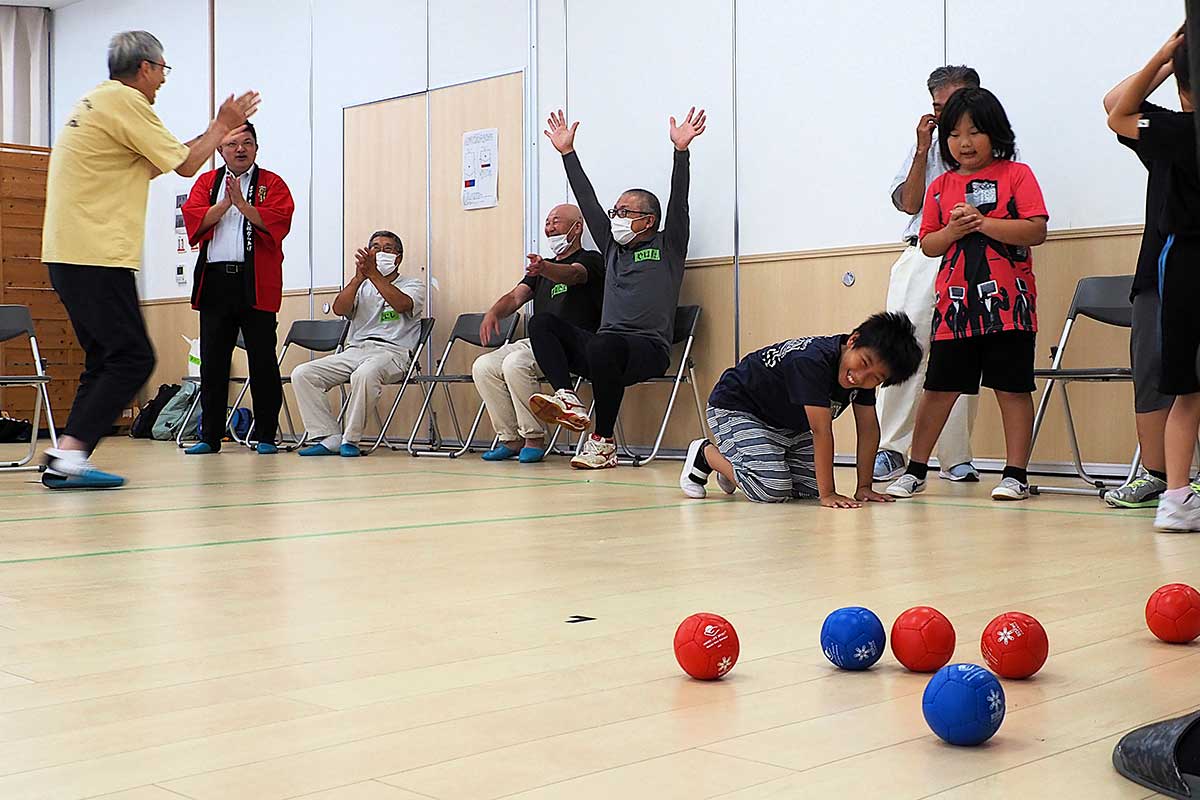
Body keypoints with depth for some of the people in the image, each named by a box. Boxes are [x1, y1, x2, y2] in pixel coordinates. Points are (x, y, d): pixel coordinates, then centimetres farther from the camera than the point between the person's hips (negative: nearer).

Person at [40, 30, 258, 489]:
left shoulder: (98, 102, 22)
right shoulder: (125, 101, -8)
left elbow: (162, 160, 27)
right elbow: (186, 164, -4)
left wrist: (215, 133, 30)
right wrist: (222, 126, 11)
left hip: (69, 254, 10)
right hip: (97, 256, -10)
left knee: (104, 359, 12)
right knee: (132, 359, -10)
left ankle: (66, 462, 7)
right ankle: (70, 453, -17)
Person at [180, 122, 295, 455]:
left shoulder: (272, 184, 8)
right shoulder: (207, 182, 16)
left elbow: (278, 222, -8)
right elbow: (192, 218, 1)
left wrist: (243, 204, -15)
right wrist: (224, 204, -10)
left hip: (257, 283, -3)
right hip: (214, 281, 3)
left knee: (262, 362, -1)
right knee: (212, 363, 5)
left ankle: (267, 436, 7)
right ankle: (210, 437, 12)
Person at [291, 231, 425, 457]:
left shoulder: (413, 284, 12)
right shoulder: (361, 286, 24)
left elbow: (403, 304, -13)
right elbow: (339, 309, 3)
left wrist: (373, 274, -19)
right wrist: (358, 277, -10)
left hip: (392, 351, -5)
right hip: (355, 350, 5)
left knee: (365, 374, -40)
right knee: (301, 374, -15)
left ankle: (351, 439, -25)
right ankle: (330, 438, -17)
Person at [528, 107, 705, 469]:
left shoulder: (668, 247, 11)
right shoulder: (612, 247, 25)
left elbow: (679, 200, -1)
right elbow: (588, 201, 26)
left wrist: (681, 150, -12)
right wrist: (567, 152, 26)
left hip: (648, 350, -6)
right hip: (604, 346, 6)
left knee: (604, 345, -39)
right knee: (542, 323, -14)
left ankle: (603, 442, -29)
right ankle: (568, 401, -32)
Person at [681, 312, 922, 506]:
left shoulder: (865, 373, -13)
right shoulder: (812, 362, -38)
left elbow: (869, 428, -6)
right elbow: (821, 431, -38)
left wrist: (864, 487, -9)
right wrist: (828, 494, -35)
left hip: (789, 423, 9)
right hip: (736, 409, -8)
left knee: (811, 488, 1)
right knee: (772, 490, -22)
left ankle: (731, 466, 22)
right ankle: (706, 454, 4)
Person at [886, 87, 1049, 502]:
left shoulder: (1016, 174, 0)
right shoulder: (940, 186, 11)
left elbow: (1036, 231, -9)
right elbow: (928, 245, 11)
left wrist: (983, 222, -15)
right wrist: (953, 230, -9)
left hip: (1007, 301, -3)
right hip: (955, 303, 3)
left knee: (1012, 387, 2)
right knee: (939, 386, 7)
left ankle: (1016, 474, 10)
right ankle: (915, 470, 17)